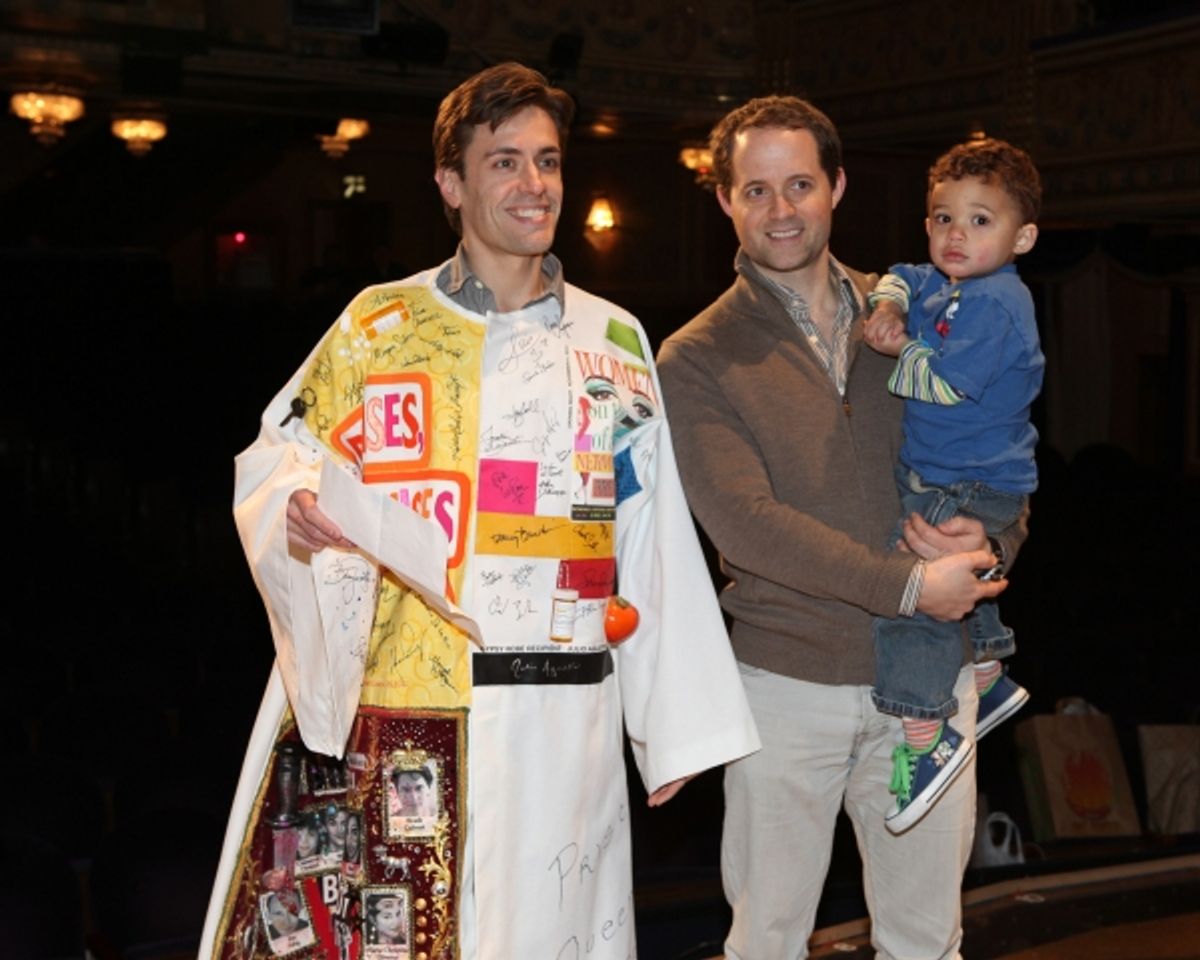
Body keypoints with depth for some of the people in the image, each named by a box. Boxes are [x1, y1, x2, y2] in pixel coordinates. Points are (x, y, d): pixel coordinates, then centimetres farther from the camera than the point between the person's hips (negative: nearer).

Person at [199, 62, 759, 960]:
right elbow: (278, 454, 10)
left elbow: (654, 546, 8)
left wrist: (674, 725, 7)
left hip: (557, 718, 1)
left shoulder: (614, 340, 9)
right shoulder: (380, 322, 5)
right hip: (391, 709, -1)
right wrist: (298, 509, -14)